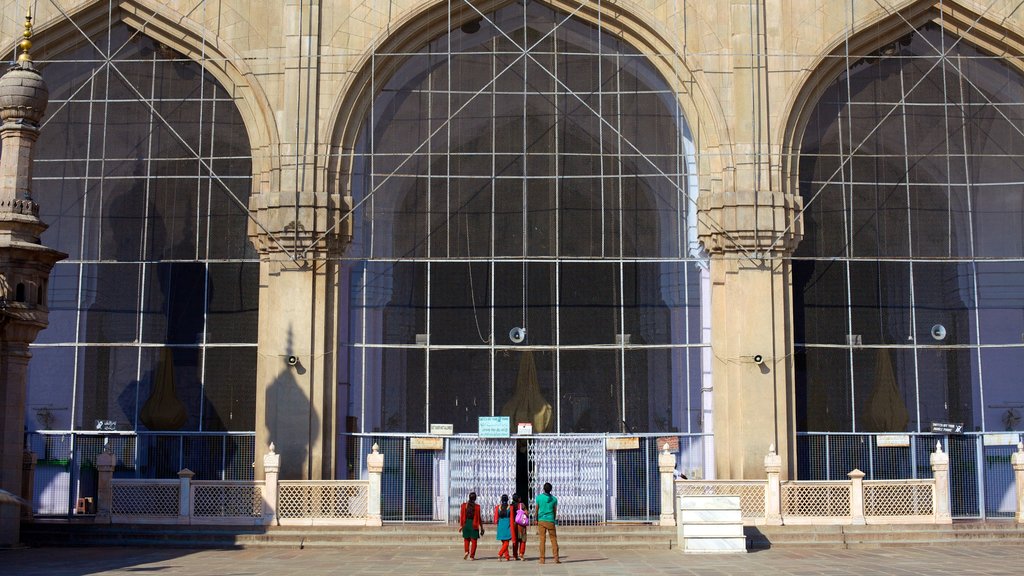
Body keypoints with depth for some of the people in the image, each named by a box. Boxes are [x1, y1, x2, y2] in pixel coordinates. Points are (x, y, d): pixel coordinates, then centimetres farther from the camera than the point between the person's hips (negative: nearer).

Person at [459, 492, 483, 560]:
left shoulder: (464, 505, -1)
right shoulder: (477, 506, -7)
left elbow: (461, 516, -2)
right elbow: (479, 518, -4)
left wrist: (461, 525, 5)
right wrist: (481, 528, 3)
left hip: (466, 523, 2)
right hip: (474, 525, -2)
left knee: (466, 539, 18)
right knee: (473, 540, 6)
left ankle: (466, 551, -4)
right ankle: (471, 556, 4)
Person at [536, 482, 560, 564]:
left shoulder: (539, 497, -1)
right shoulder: (554, 499, 1)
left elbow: (537, 510, 3)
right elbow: (555, 511, 8)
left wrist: (536, 520, 14)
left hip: (541, 521, 0)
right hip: (550, 521, 0)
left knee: (542, 540, 2)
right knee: (553, 539, 5)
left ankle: (542, 559, 1)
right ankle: (556, 558, -1)